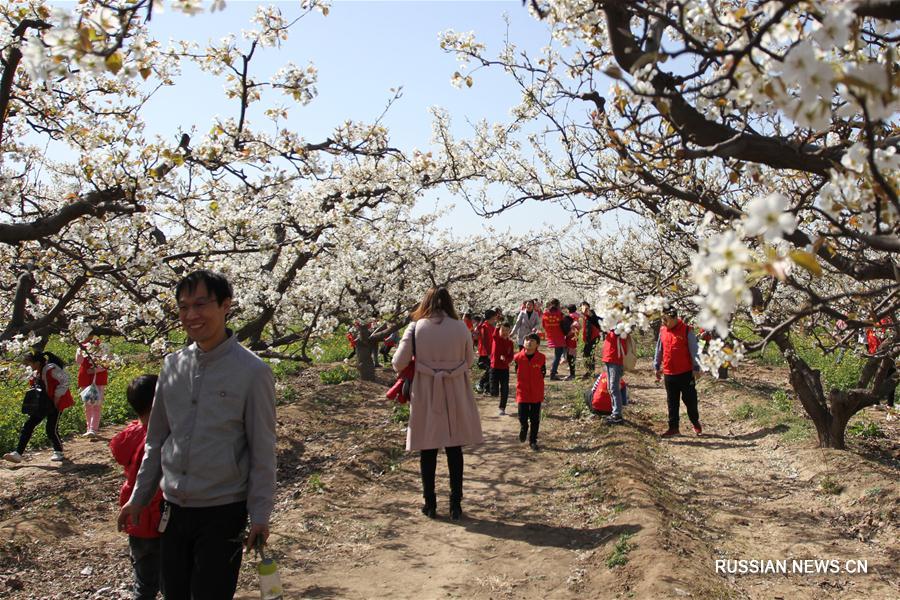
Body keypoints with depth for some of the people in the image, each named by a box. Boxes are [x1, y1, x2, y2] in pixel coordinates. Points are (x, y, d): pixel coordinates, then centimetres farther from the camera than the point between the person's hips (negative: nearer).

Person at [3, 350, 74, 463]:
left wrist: (57, 396, -21)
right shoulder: (37, 373, 10)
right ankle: (18, 453, 4)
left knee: (51, 429, -5)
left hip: (54, 403, -9)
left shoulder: (51, 369, -19)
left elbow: (65, 380, -24)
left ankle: (58, 452, 17)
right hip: (42, 404, 9)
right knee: (28, 426, 2)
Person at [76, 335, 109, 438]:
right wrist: (80, 350, -15)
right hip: (85, 379, 3)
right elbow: (78, 362, -5)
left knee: (97, 405, -9)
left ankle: (93, 429, -11)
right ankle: (89, 428, 20)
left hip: (99, 379, -3)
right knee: (87, 405, 10)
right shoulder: (82, 347, 8)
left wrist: (96, 370, -16)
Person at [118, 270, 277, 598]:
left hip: (223, 512, -5)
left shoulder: (252, 371, -13)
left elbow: (262, 451, -10)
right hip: (173, 509, 5)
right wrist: (138, 497, 13)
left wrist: (260, 514, -9)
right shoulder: (172, 365, 3)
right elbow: (156, 439, 12)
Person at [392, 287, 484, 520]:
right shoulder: (461, 328, -4)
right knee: (454, 450, 11)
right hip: (455, 395, 1)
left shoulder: (415, 328, -7)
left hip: (425, 395, -1)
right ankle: (456, 505, 16)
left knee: (428, 450, 11)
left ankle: (430, 504, 18)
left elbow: (398, 364, -6)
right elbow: (469, 361, 6)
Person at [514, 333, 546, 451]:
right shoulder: (518, 357, -8)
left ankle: (533, 441, 23)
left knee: (535, 420, 8)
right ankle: (523, 428, 33)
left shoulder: (541, 358, -7)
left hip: (536, 393, 0)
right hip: (523, 392, 0)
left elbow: (543, 372, 8)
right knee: (522, 418, -1)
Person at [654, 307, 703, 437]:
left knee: (690, 399, 6)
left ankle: (695, 422, 27)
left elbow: (694, 350, -7)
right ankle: (673, 427, 17)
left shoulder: (686, 331, -10)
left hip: (685, 372, -4)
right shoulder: (662, 330, 5)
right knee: (672, 402, 9)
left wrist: (696, 368, -9)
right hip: (669, 373, 4)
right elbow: (659, 350, 14)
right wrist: (657, 367, 17)